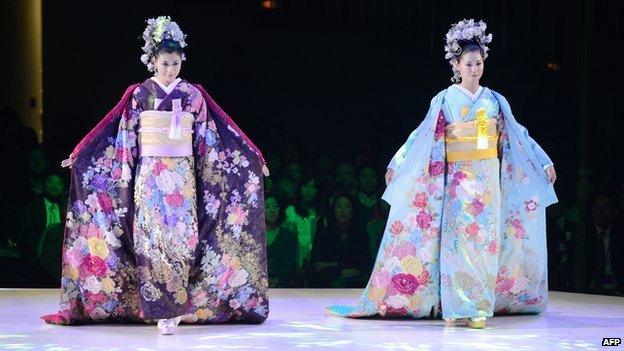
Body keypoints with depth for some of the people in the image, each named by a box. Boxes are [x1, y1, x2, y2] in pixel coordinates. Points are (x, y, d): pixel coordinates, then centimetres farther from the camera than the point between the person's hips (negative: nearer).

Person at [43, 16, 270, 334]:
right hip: (149, 174, -1)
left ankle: (173, 305, 3)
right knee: (153, 238, -8)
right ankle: (163, 310, -3)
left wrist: (253, 156, 7)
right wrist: (78, 154, 2)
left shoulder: (193, 94, 5)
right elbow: (112, 129, 5)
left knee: (182, 238, -8)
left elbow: (221, 130, 7)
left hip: (183, 175, 1)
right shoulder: (138, 94, 3)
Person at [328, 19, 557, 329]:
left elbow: (518, 136, 14)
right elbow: (421, 137, 0)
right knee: (459, 238, -9)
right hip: (458, 179, -2)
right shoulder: (445, 100, 1)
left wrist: (545, 163, 14)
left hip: (488, 179, 2)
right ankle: (457, 307, -8)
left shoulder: (495, 101, 9)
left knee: (486, 240, 0)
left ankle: (479, 306, 5)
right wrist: (397, 164, -5)